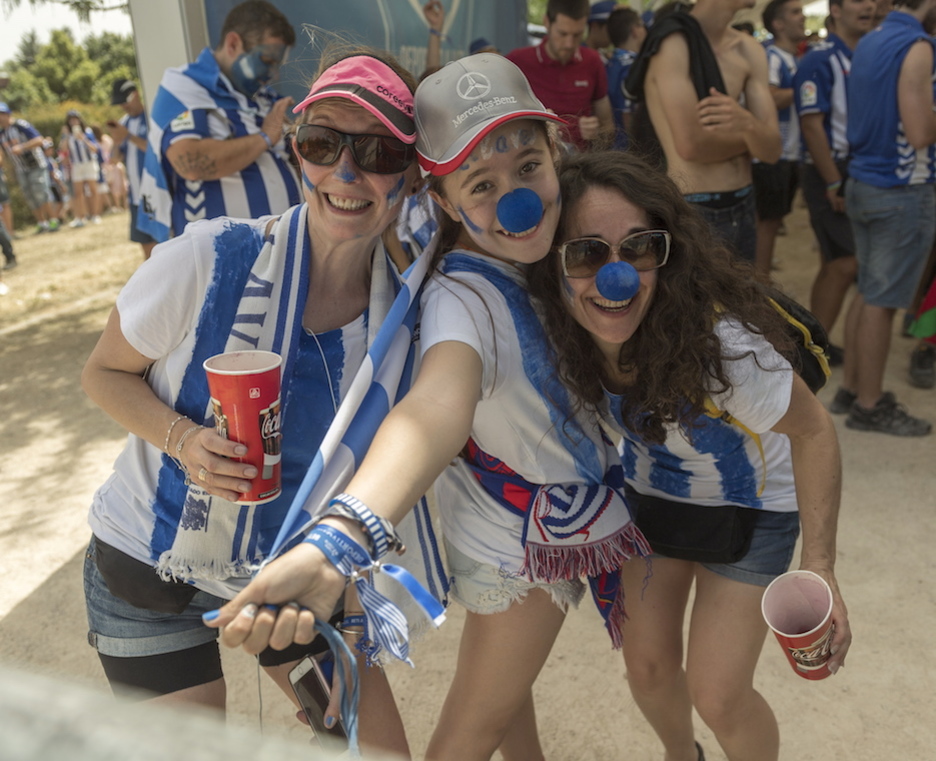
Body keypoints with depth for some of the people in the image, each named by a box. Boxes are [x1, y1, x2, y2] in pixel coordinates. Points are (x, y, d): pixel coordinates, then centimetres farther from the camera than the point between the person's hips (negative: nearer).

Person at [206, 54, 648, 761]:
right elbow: (436, 407, -55)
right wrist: (336, 544, -70)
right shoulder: (464, 297, -32)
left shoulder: (559, 246, -11)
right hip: (520, 542, -7)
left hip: (600, 495, 7)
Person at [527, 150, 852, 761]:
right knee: (647, 666, 12)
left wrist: (819, 569, -23)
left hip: (747, 508, -3)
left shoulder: (719, 344, -39)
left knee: (717, 696, -1)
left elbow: (814, 431, -23)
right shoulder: (564, 335, -24)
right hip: (648, 496, 4)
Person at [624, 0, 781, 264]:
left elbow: (772, 149, -2)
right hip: (692, 214, -7)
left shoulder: (750, 50, 7)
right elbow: (691, 145, -22)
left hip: (743, 209, 7)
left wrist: (746, 122, -24)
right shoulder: (673, 41, -13)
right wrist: (749, 135, -4)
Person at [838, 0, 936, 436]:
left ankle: (855, 388, 23)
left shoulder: (868, 43, 11)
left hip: (862, 183, 9)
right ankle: (869, 407, 7)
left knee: (867, 294, 15)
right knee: (882, 301, -2)